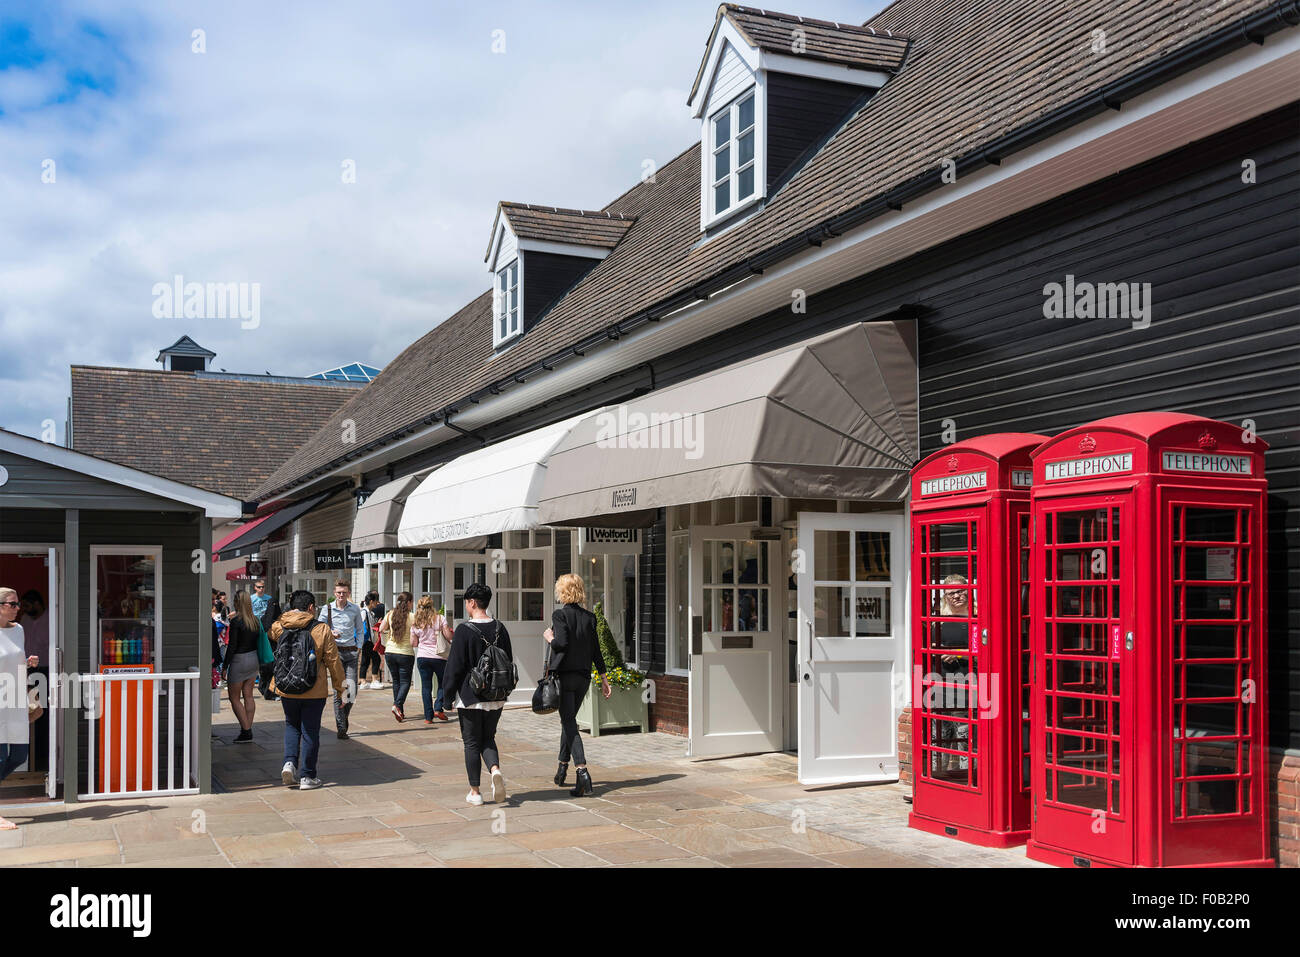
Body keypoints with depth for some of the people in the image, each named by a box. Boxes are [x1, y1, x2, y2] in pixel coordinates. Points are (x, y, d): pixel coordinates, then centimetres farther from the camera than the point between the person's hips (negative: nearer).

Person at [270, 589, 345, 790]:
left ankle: (289, 762, 3)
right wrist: (341, 689, 3)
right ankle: (307, 777, 10)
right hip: (314, 690, -3)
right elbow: (333, 661, -6)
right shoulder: (322, 630, -9)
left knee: (292, 725, 22)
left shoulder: (278, 627, -2)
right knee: (310, 731, 7)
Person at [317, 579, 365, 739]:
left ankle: (343, 718, 23)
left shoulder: (355, 609, 7)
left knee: (352, 690, -4)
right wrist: (330, 634, -16)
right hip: (335, 651, -2)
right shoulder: (327, 609, 2)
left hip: (351, 652, 2)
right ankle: (341, 728, -2)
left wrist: (359, 647, 6)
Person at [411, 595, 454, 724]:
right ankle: (438, 708, 1)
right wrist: (453, 633, 14)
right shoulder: (440, 618, -5)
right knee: (443, 683, 16)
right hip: (439, 656, -2)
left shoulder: (415, 623, 3)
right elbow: (449, 636, -7)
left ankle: (428, 716, 5)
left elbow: (413, 643, 7)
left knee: (426, 686, 6)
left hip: (422, 657, 2)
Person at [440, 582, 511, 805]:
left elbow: (455, 666, -11)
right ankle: (495, 770, -11)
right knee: (488, 739, 16)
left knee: (472, 743, 7)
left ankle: (475, 791, 11)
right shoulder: (500, 629, 3)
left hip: (470, 696, -4)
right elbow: (509, 661, 10)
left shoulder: (464, 630, -13)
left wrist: (449, 694, 0)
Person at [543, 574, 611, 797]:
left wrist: (549, 637, -1)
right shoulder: (589, 617, 7)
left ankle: (583, 772, -19)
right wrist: (603, 678, 12)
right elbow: (595, 649, 8)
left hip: (564, 675, -6)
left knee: (569, 723, -6)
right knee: (568, 720, 20)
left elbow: (562, 643, -22)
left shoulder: (560, 614, -10)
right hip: (584, 676, 6)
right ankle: (562, 770, 30)